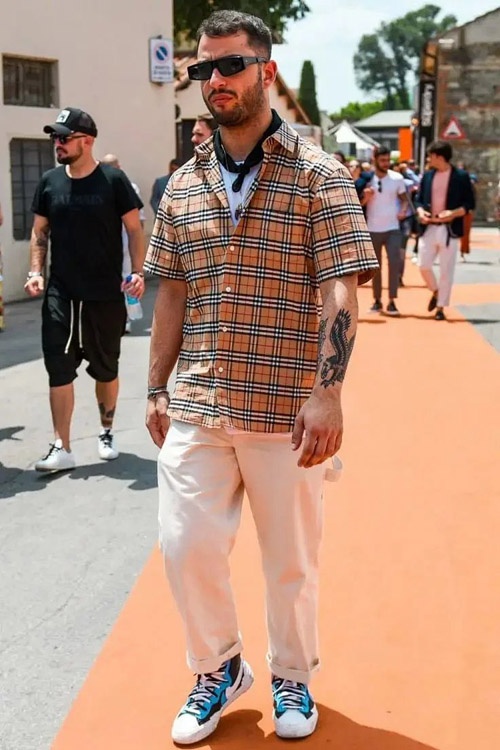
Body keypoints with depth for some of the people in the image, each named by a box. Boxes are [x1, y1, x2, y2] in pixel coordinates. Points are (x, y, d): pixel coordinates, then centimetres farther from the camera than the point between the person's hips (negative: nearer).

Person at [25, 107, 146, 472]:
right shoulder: (50, 182, 5)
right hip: (60, 295, 3)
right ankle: (62, 448, 6)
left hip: (106, 296, -2)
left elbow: (134, 229, -2)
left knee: (105, 369, 11)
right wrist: (36, 271, -1)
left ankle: (107, 433, 31)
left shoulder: (113, 180, -6)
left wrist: (138, 272, -13)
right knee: (59, 369, -1)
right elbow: (40, 232, 11)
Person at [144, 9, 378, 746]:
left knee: (291, 558, 9)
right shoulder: (183, 185, 9)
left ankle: (292, 677, 35)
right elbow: (171, 292, 13)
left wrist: (327, 392, -20)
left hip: (285, 407, -3)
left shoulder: (318, 175, -4)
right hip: (196, 407, 4)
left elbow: (340, 292, -11)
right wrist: (156, 390, 10)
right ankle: (219, 669, 29)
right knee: (184, 543, 3)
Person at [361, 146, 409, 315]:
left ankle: (392, 301, -6)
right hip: (373, 229, 0)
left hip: (392, 228, 0)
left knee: (395, 262, -10)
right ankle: (377, 300, 17)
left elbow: (404, 199, 5)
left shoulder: (397, 178, 0)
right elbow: (358, 204, 1)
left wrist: (403, 211, -15)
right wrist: (365, 198, -20)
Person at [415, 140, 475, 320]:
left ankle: (440, 307, 12)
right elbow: (419, 199, 15)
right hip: (429, 228, 4)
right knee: (423, 265, 0)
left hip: (449, 230, -3)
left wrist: (453, 213, -19)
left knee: (446, 270, 1)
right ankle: (435, 291, 29)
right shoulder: (427, 175, 8)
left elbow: (470, 204, -2)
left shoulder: (461, 176, -4)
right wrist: (420, 211, -7)